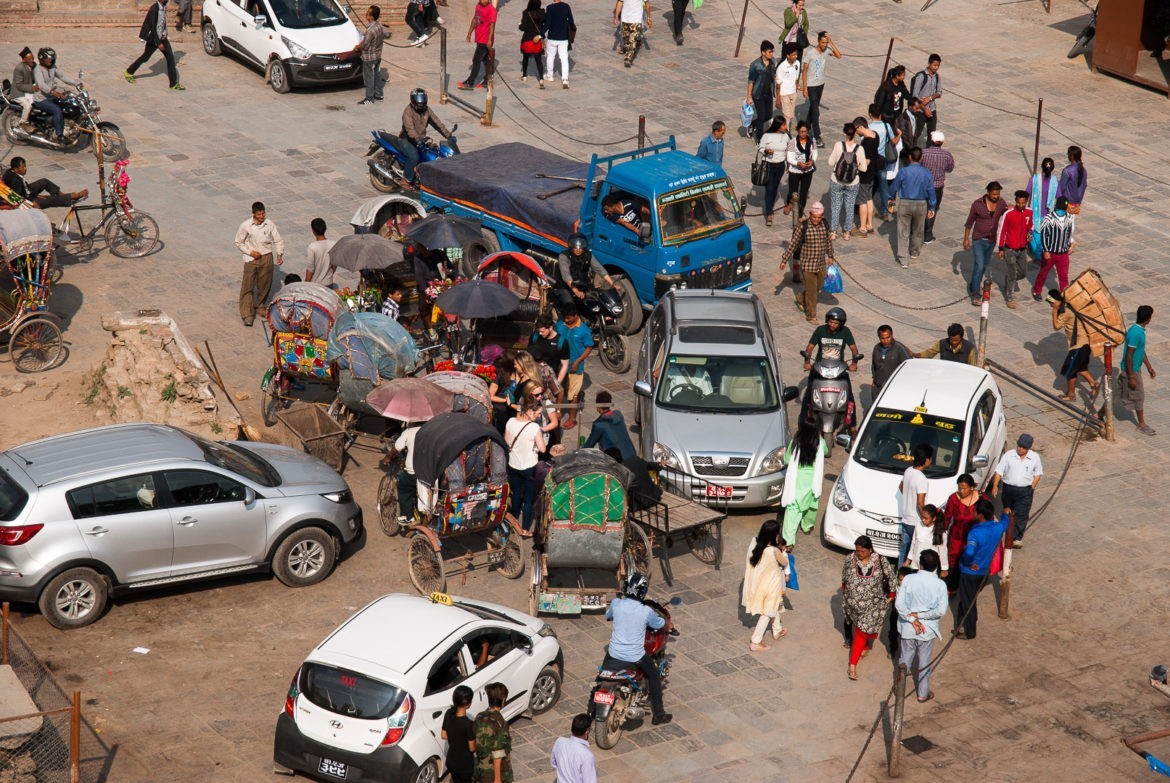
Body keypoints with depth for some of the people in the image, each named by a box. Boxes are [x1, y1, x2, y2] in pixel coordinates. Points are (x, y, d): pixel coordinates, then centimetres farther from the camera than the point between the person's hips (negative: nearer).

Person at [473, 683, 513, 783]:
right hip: (497, 771, -6)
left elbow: (476, 744, 5)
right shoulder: (500, 724, -25)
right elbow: (497, 754, -23)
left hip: (481, 769, 6)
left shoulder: (479, 718, -6)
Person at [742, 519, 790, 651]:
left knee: (773, 607, 30)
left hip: (755, 581, 7)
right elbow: (784, 563, -12)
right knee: (767, 613, 13)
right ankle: (755, 642, 18)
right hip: (769, 585, -7)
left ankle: (777, 631, 51)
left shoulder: (754, 542, -16)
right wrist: (784, 551, 8)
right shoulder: (775, 551, -33)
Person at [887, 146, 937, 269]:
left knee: (903, 232, 4)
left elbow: (894, 187, -2)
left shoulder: (903, 172, -14)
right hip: (921, 205, 2)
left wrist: (890, 199, 17)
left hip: (904, 204, -2)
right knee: (918, 231, 22)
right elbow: (931, 192, -2)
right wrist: (932, 208, 10)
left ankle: (902, 259, 0)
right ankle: (915, 253, 40)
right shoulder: (927, 174, -9)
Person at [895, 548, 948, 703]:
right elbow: (941, 610, -19)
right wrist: (920, 615, -13)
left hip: (907, 628, 1)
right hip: (927, 630, -1)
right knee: (925, 662, 17)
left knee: (905, 658, 20)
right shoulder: (940, 585, -15)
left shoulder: (908, 579, -13)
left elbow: (898, 604, -16)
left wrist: (912, 619, -15)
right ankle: (923, 694, 30)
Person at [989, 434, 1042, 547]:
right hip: (1009, 488, 1)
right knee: (1008, 513, 16)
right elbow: (999, 471, -3)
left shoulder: (1035, 457, 0)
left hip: (1025, 491, -1)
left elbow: (1038, 473, 10)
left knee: (1021, 515, -6)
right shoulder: (1008, 455, -3)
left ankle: (1017, 538, 1)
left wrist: (1032, 488, 0)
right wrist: (995, 485, -13)